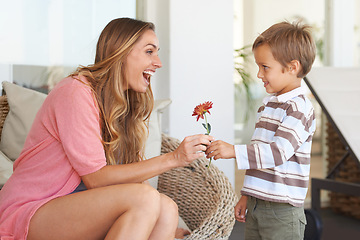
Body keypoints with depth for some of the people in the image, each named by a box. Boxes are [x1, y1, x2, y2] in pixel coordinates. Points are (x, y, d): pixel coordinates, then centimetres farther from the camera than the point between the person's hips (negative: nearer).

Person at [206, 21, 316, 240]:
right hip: (256, 205, 8)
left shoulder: (299, 108, -12)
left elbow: (278, 152, -23)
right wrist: (246, 196, 18)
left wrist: (234, 151, -27)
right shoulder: (269, 105, 15)